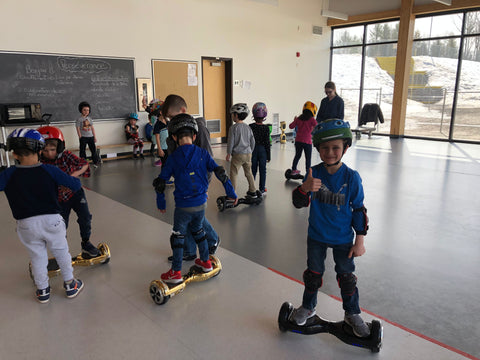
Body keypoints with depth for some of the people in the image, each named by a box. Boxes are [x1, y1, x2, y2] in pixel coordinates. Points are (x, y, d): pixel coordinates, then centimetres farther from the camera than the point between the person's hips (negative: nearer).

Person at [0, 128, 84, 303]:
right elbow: (75, 185, -6)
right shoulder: (50, 171, -10)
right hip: (52, 220, 0)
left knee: (37, 257, 18)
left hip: (26, 225, 1)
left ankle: (42, 290, 31)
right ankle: (70, 285, 28)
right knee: (61, 252, 17)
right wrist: (74, 178, 17)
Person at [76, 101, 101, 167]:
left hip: (90, 137, 4)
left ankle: (96, 162, 20)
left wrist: (95, 137, 10)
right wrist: (80, 137, -10)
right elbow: (78, 129, -7)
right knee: (82, 150, 3)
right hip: (83, 137, -4)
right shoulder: (79, 119, -6)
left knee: (93, 149, 8)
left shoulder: (89, 118, 8)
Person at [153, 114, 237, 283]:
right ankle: (205, 262, 36)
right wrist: (231, 192, 7)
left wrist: (161, 203, 10)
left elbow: (160, 182, -4)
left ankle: (176, 273, 19)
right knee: (198, 230, 25)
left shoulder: (173, 158, -8)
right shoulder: (203, 153, -3)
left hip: (183, 206, -3)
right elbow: (220, 172, -3)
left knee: (178, 236, 12)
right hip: (202, 203, 3)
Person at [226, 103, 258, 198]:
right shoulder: (248, 127, 7)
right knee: (248, 173, 17)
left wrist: (228, 153, 0)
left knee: (233, 174, 1)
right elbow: (253, 142, 12)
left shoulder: (233, 128, -10)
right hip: (248, 154, 6)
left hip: (238, 154, -6)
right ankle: (252, 192, 23)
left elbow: (230, 142, -10)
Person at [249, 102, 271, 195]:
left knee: (253, 170, 11)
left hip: (253, 150, 1)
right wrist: (268, 155, 0)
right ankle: (262, 189, 15)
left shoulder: (250, 127, -8)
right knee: (262, 170, 9)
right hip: (262, 150, -1)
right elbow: (267, 142, -7)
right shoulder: (266, 128, -9)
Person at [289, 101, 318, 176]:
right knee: (308, 158, 4)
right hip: (307, 142, -5)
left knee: (297, 155, 20)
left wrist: (294, 121, 27)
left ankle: (293, 170, 28)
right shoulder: (311, 119, -8)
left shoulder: (298, 118, 6)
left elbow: (291, 126, 11)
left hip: (298, 141, 5)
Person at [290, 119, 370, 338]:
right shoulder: (314, 173, -12)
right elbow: (299, 203, -17)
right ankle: (308, 307, 41)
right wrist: (305, 188, -39)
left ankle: (352, 314, 38)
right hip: (316, 236, 1)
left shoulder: (351, 177, -14)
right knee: (313, 274, 18)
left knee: (346, 277, 14)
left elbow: (359, 210, -7)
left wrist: (359, 241, -5)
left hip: (343, 239, -1)